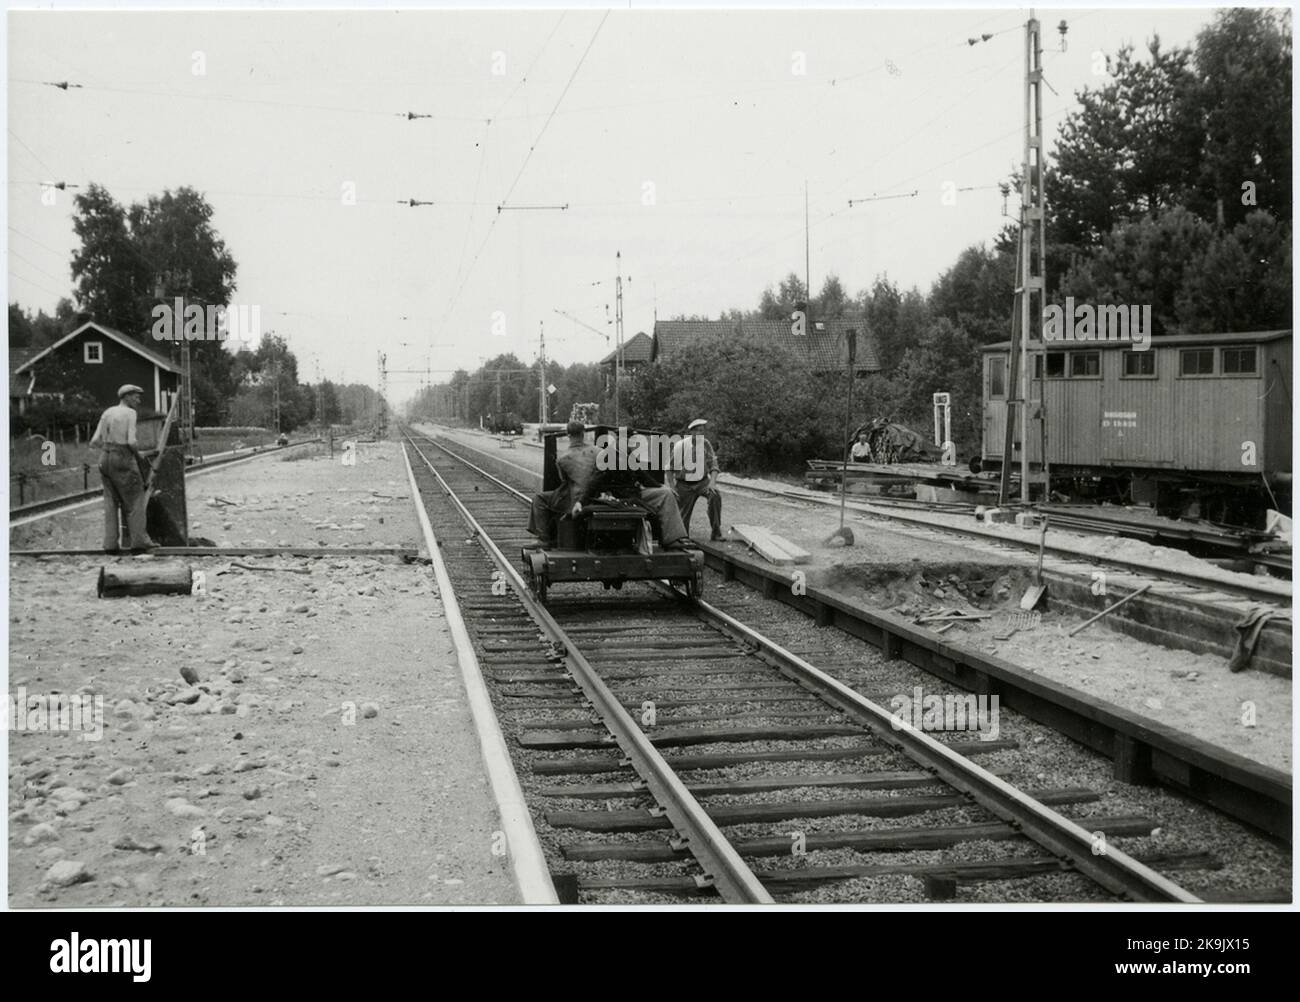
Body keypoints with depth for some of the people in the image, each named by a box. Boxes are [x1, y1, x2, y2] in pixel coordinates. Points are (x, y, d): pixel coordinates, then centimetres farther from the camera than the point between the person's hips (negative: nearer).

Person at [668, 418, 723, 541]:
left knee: (715, 496, -28)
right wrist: (672, 487, -5)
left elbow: (713, 466, -4)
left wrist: (712, 483, -20)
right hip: (684, 485, -1)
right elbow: (669, 469, 3)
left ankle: (715, 532, -25)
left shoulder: (705, 444, -2)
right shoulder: (680, 446, -7)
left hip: (702, 482, 1)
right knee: (683, 517, -3)